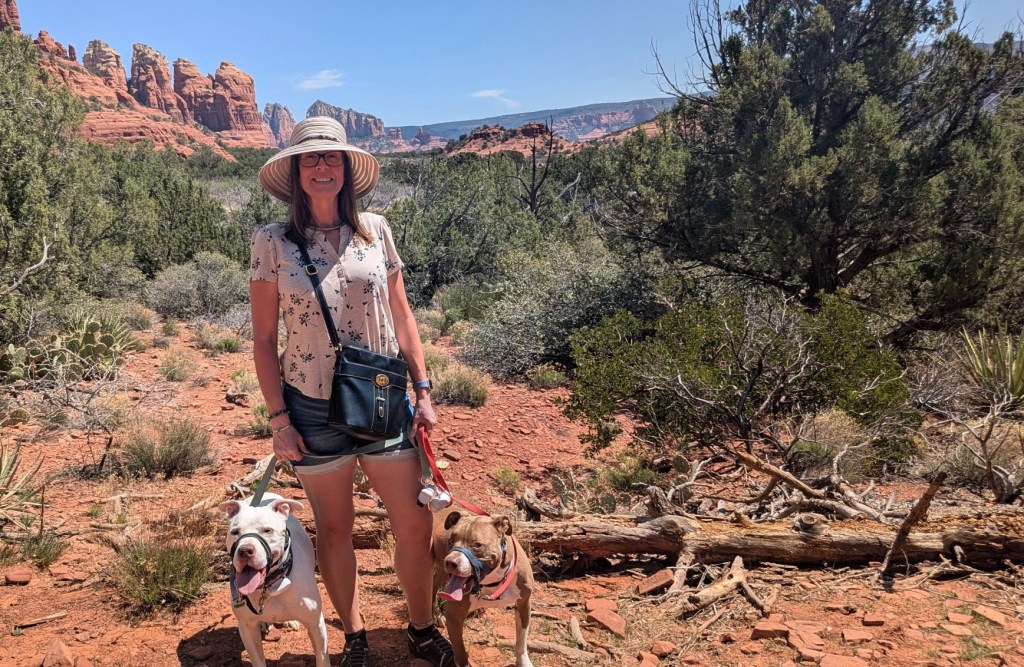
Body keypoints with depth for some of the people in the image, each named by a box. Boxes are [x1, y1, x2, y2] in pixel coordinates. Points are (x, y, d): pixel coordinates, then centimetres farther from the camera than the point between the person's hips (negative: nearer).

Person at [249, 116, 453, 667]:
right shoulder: (272, 242, -4)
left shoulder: (375, 230, 1)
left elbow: (401, 316, 6)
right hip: (313, 409, -1)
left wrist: (422, 390, 2)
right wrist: (278, 419, -6)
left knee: (416, 524, 6)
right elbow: (264, 339, -2)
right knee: (334, 529, 13)